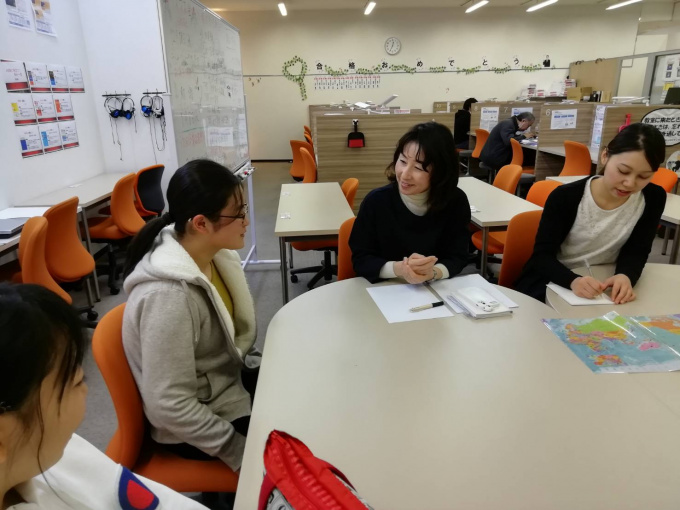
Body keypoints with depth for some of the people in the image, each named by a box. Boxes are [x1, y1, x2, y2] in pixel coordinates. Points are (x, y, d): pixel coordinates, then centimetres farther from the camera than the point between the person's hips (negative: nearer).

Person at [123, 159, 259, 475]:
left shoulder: (213, 253, -8)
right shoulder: (169, 295, -32)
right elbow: (170, 406, -27)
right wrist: (242, 452, -20)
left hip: (229, 379, 7)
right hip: (192, 426, -7)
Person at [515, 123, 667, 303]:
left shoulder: (653, 199, -9)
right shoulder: (565, 197, -18)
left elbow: (635, 252, -5)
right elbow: (542, 256, -19)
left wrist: (625, 276, -29)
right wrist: (573, 280, -40)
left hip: (600, 290, 3)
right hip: (548, 286, -3)